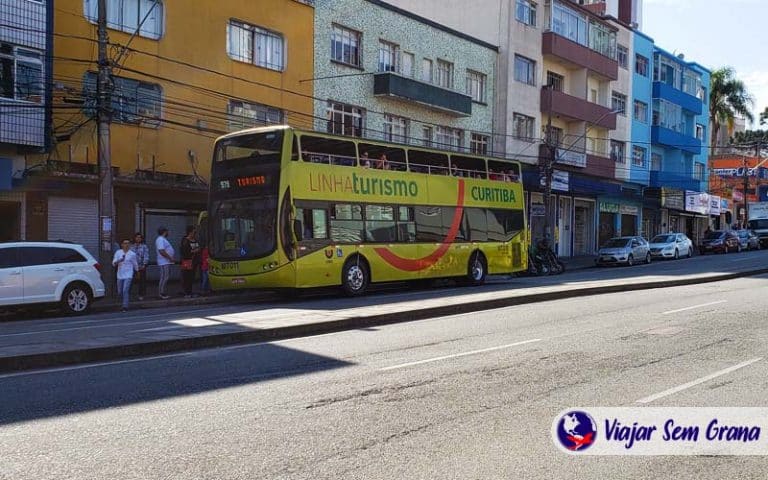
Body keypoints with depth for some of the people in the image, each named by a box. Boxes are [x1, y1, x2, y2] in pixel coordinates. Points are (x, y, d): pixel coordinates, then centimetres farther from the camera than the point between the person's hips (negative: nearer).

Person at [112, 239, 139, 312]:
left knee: (125, 291, -15)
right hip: (120, 275, 3)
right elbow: (113, 264, -3)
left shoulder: (132, 254, 0)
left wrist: (136, 271, 21)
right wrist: (119, 261, -22)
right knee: (120, 292, 9)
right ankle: (125, 302, 36)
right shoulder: (118, 252, 3)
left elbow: (135, 264, 12)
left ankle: (125, 306, -12)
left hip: (128, 275, -3)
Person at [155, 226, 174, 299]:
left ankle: (161, 291, 18)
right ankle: (161, 293, -5)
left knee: (165, 277, 13)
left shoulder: (163, 239, 19)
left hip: (167, 262, 11)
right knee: (164, 277, -9)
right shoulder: (160, 240, -15)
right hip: (164, 262, -11)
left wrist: (171, 258, 15)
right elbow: (161, 251, -24)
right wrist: (170, 258, -19)